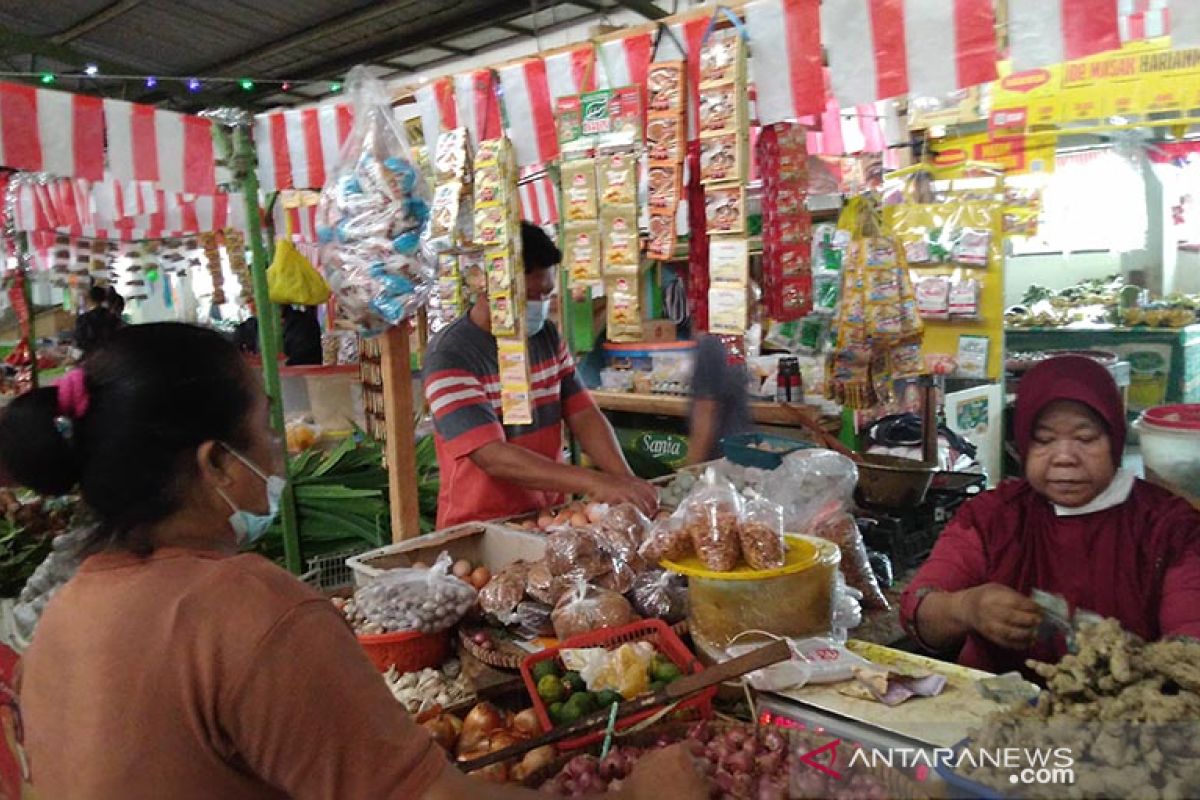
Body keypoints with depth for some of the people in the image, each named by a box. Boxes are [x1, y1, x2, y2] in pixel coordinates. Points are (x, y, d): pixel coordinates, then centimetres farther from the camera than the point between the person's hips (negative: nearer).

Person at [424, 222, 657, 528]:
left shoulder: (547, 337, 7)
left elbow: (583, 414, 4)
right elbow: (494, 458, -21)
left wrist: (626, 480, -12)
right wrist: (595, 483, -27)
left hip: (552, 517, 6)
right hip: (480, 527, -5)